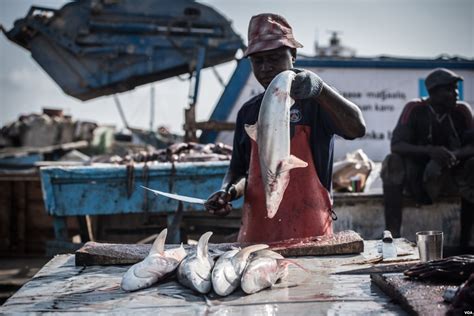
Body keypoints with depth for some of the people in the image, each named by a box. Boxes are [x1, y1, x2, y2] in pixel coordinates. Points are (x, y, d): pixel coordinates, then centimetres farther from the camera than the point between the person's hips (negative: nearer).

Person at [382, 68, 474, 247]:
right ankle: (392, 236, -34)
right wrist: (430, 151, -39)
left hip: (450, 175, 2)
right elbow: (396, 145, -23)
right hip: (415, 177, -2)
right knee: (392, 163, -30)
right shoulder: (415, 109, -13)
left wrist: (452, 155, -33)